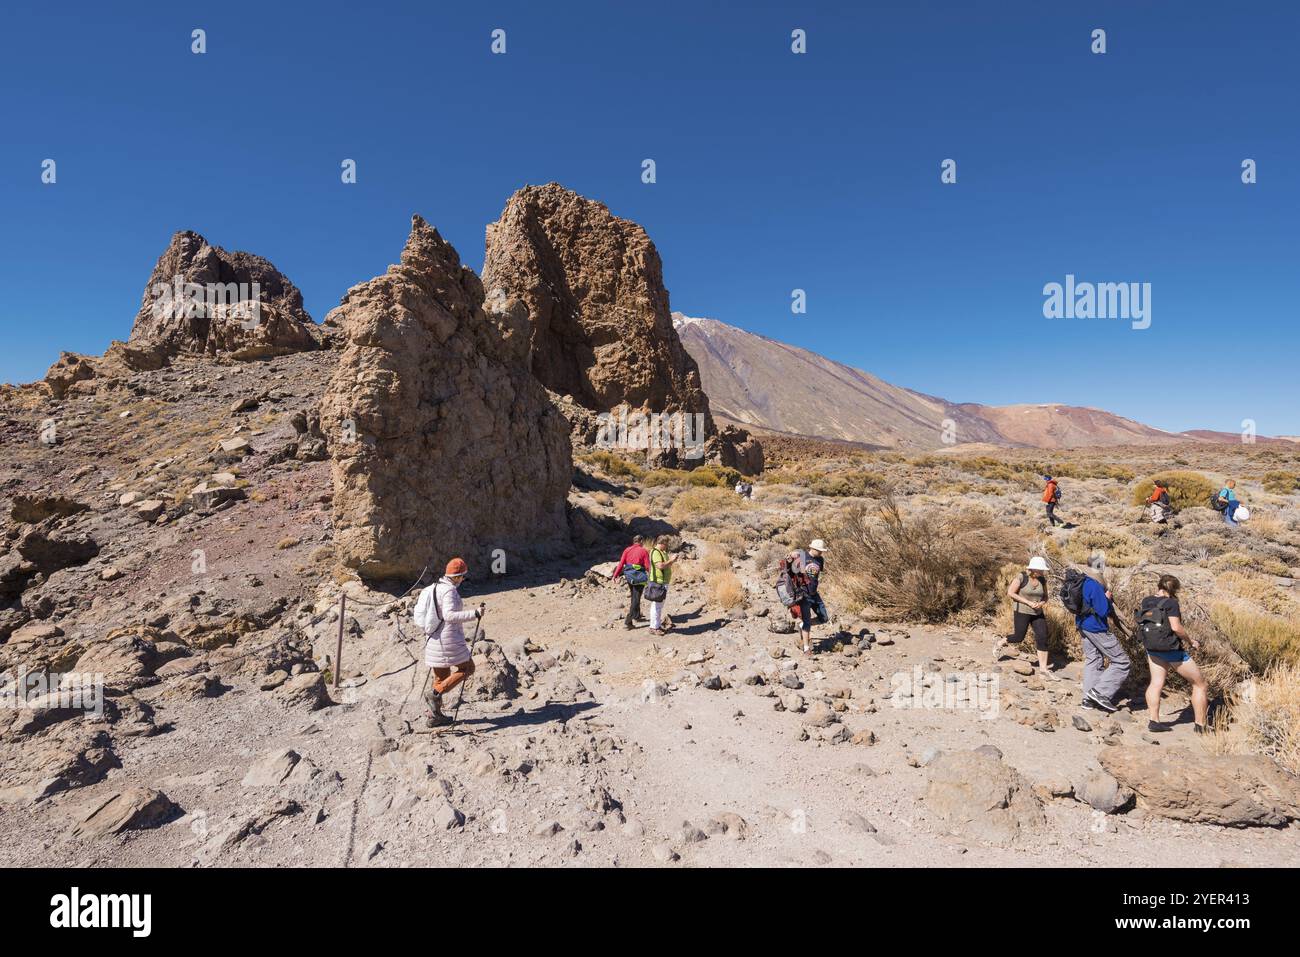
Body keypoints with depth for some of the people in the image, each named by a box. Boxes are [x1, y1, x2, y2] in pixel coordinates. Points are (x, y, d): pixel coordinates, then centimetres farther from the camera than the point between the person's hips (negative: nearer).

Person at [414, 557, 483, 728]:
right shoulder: (449, 590, -17)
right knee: (467, 668, 5)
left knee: (441, 676, 17)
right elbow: (449, 615, -28)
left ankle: (434, 716, 23)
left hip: (433, 640, 9)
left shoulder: (434, 587, 11)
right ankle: (436, 693, -8)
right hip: (449, 640, -9)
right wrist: (474, 614, -28)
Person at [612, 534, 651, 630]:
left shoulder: (627, 550, 3)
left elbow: (621, 563, -2)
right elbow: (648, 566, -10)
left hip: (629, 576, 5)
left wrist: (615, 575, 2)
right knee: (636, 599, 0)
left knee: (634, 597, 23)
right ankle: (627, 622, -6)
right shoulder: (644, 551, -6)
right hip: (639, 577, -5)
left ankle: (637, 616, 38)